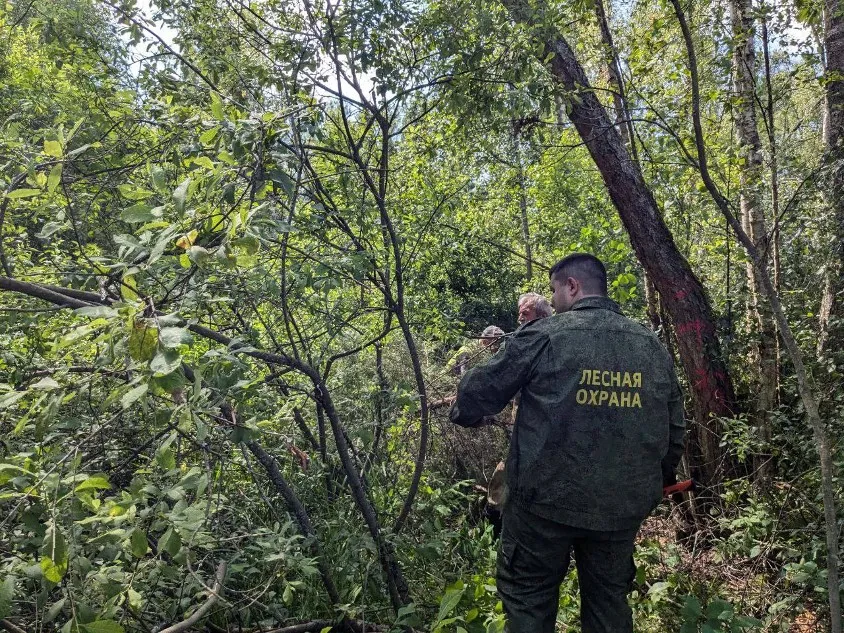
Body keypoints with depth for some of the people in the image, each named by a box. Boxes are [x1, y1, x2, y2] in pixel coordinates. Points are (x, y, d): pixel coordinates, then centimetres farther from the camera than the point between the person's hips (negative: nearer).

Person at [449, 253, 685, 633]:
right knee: (609, 601, 21)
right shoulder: (653, 346, 5)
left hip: (547, 500, -4)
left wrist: (460, 415, 17)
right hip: (623, 505, 5)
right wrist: (653, 484, 25)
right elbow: (673, 430, 10)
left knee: (528, 597, 14)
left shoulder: (544, 335, -10)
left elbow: (481, 390, -5)